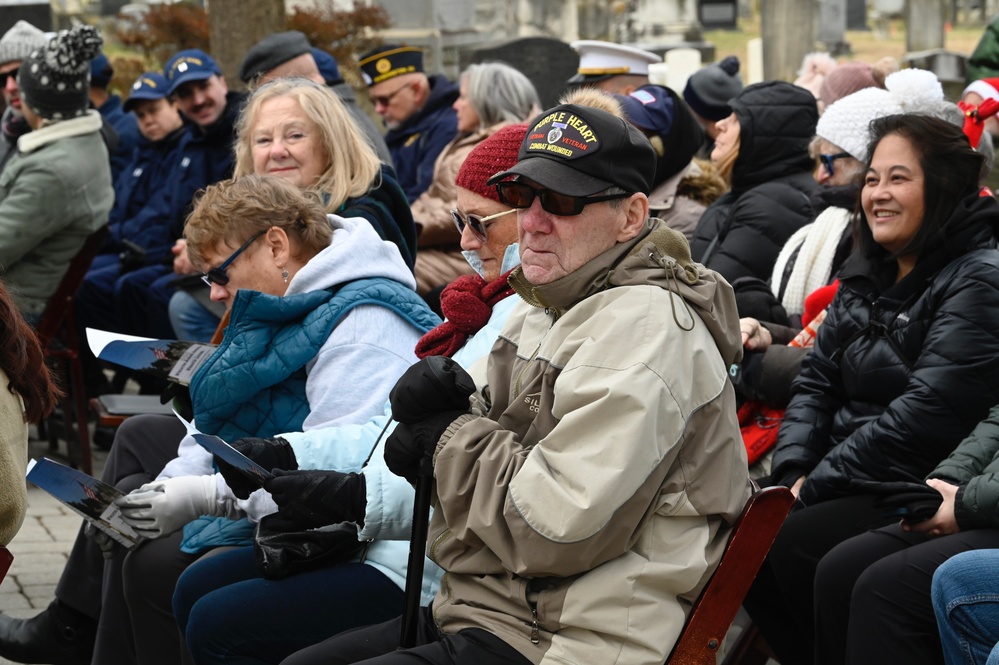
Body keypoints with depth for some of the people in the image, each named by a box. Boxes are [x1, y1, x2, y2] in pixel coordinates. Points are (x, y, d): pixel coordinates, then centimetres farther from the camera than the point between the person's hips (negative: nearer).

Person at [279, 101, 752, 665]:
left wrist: (451, 440, -11)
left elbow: (560, 529, -26)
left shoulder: (643, 327, -18)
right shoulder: (544, 311, 16)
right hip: (497, 610, 10)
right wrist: (434, 402, -4)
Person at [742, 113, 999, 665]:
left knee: (798, 542, -26)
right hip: (851, 483, 8)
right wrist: (792, 470, -5)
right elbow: (816, 381, 13)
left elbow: (926, 413, -21)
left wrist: (817, 484, -17)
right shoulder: (866, 276, 14)